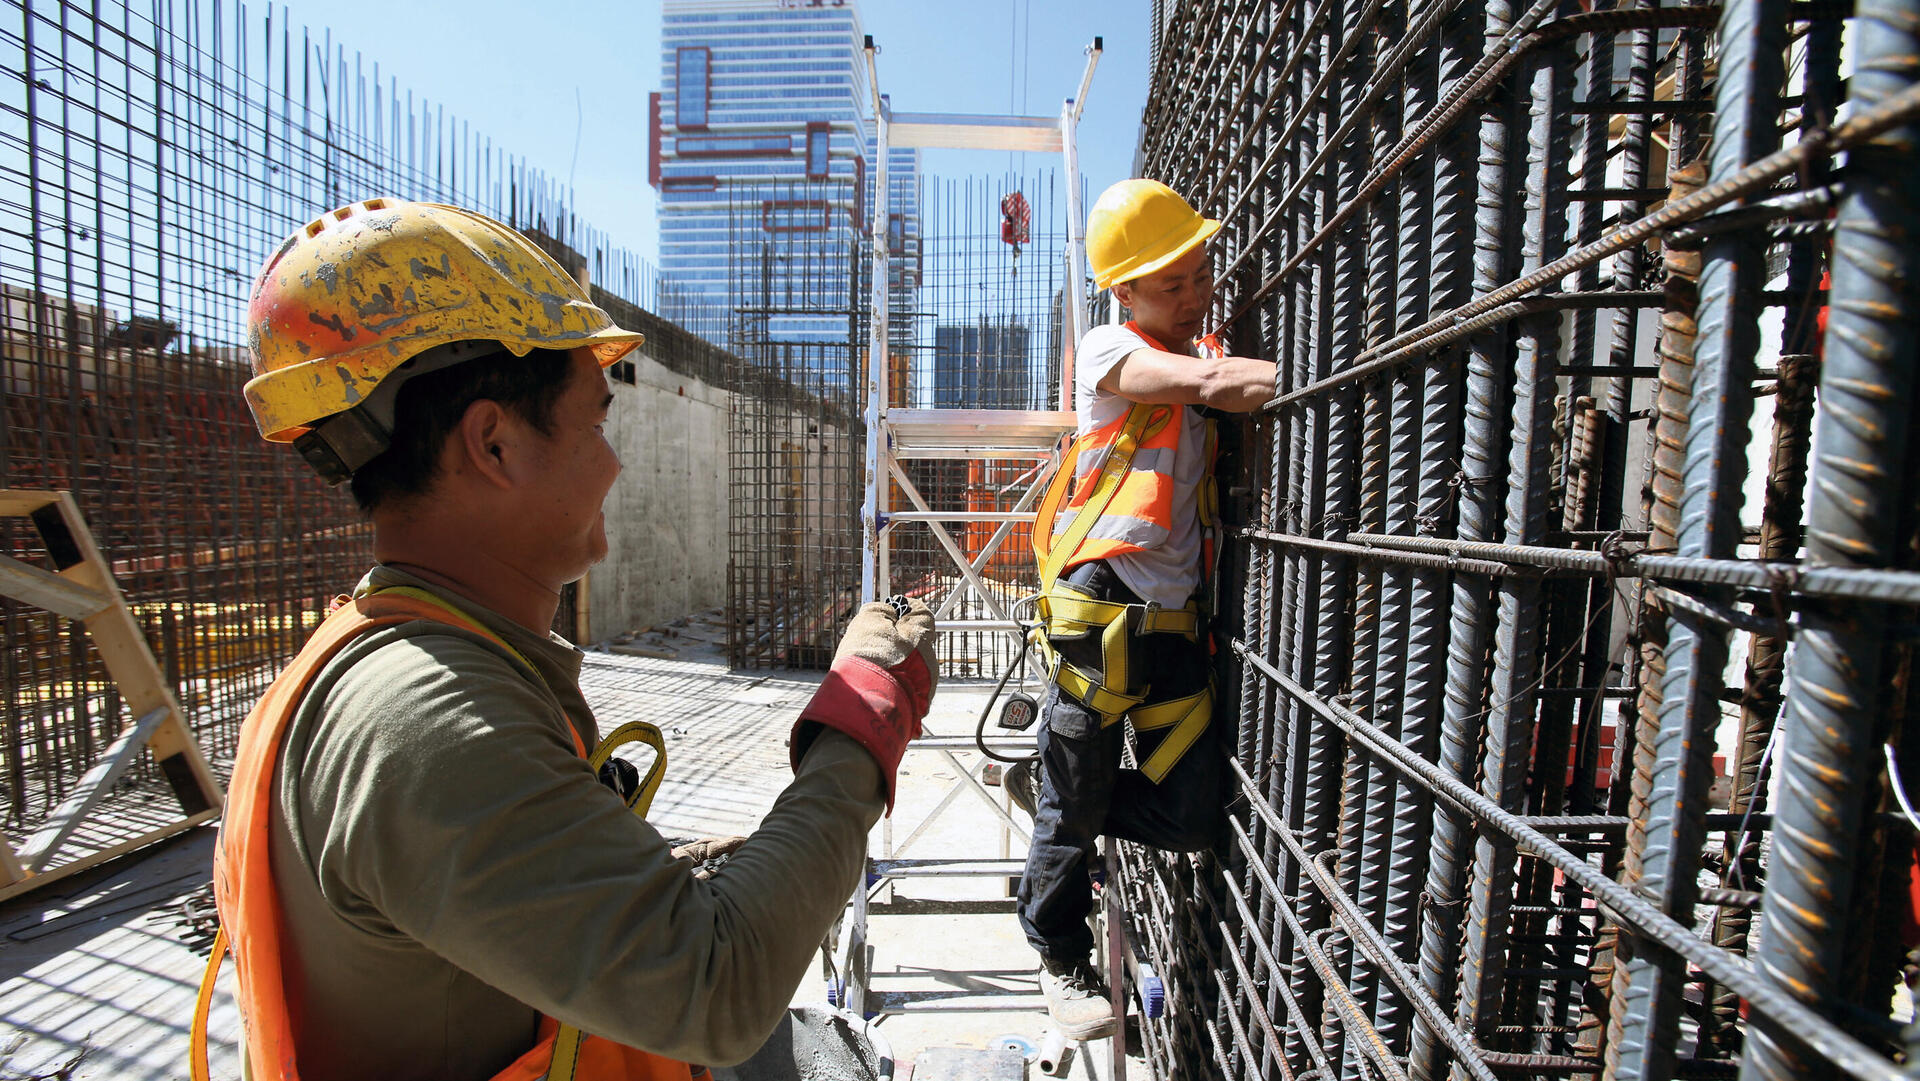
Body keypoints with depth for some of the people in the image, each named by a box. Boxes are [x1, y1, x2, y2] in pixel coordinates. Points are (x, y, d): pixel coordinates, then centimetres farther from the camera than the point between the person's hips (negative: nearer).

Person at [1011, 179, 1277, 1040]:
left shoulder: (1208, 353, 21)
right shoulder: (1108, 351, 0)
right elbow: (1212, 382, -17)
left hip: (1176, 622, 6)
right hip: (1104, 610, -6)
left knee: (1194, 816, 7)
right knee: (1076, 812, 8)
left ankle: (1047, 790, 31)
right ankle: (1061, 959, 36)